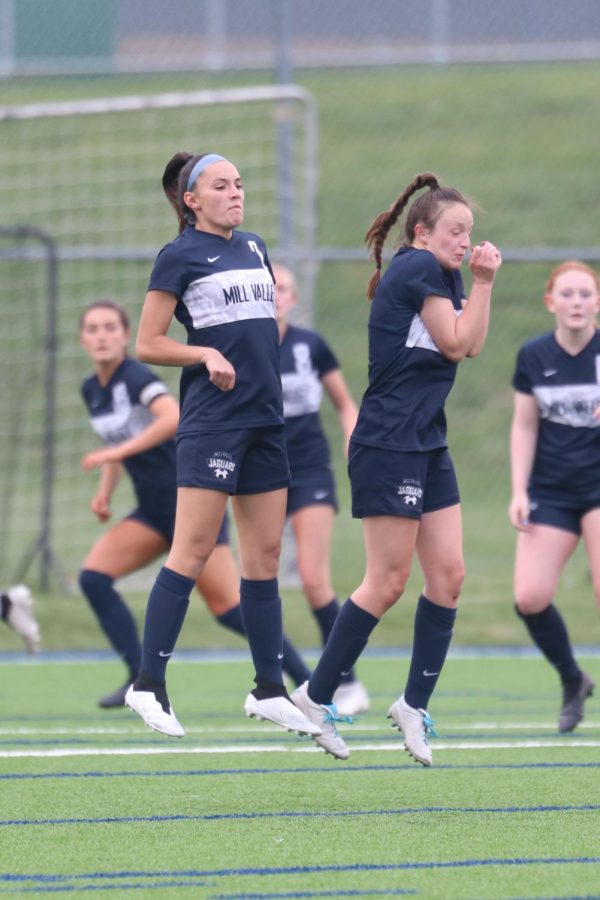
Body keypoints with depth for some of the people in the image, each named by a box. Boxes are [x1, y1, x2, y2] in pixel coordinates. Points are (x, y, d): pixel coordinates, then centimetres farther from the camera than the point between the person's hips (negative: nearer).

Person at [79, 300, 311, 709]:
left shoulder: (136, 376, -15)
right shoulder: (92, 391, 10)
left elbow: (174, 416, -34)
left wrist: (117, 452, -33)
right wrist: (105, 492, 11)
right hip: (153, 512, 8)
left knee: (228, 606, -10)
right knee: (93, 576, -8)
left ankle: (308, 682, -2)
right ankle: (142, 681, -5)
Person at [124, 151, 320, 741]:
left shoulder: (254, 248, 15)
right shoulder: (180, 256, -3)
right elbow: (146, 344, -4)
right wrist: (207, 354, -16)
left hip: (264, 420, 7)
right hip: (211, 421, -7)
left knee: (265, 555, 7)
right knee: (192, 553, -11)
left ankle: (269, 691, 13)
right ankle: (148, 685, -7)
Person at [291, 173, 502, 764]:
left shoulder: (443, 274, 16)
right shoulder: (417, 268, -11)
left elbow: (472, 345, 9)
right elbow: (455, 343, -11)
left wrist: (483, 282, 1)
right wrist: (480, 283, -3)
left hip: (427, 448, 9)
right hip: (388, 445, -9)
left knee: (448, 575, 3)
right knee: (388, 583, -6)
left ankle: (415, 704, 11)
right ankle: (316, 696, 3)